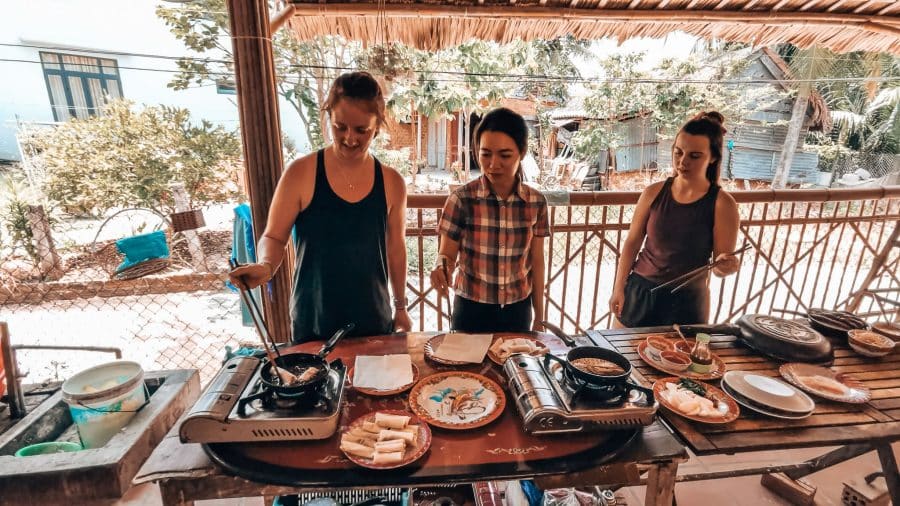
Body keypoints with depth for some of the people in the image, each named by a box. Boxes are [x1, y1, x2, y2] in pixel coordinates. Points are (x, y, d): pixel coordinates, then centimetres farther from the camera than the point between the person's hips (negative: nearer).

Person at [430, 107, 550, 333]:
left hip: (518, 310, 3)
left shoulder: (536, 202, -6)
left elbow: (536, 261, 2)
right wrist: (442, 267, -32)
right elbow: (447, 254, -9)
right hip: (471, 310, -2)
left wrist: (539, 316, 7)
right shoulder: (461, 199, -14)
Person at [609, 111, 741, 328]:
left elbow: (720, 265, -6)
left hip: (686, 302, -1)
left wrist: (726, 266, -30)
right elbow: (632, 243, 1)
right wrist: (619, 288, -3)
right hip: (639, 291, 2)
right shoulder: (654, 192, -4)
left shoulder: (722, 204, -9)